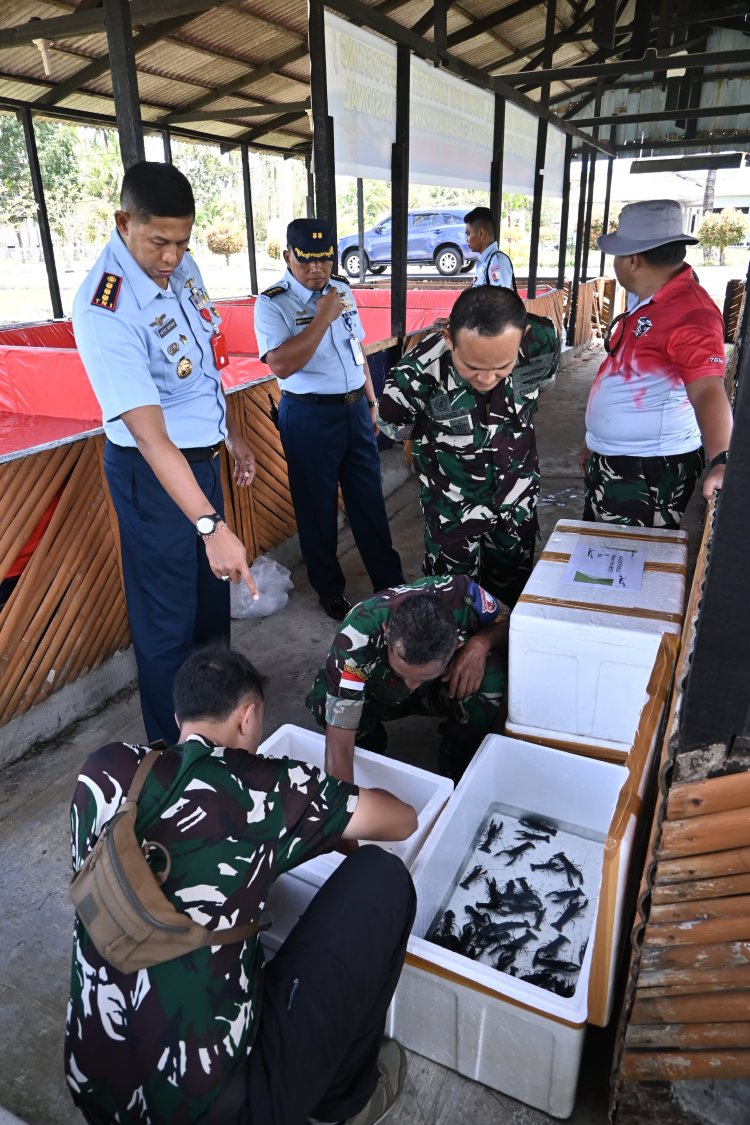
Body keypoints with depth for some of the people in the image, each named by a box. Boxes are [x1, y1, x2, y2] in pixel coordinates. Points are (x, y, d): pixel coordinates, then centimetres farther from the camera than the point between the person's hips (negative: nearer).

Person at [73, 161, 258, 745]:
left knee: (214, 593, 23)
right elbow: (149, 433, -34)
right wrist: (210, 524, -40)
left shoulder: (182, 267, -2)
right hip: (153, 473, -8)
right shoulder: (105, 309, -27)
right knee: (168, 621, 6)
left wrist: (232, 433, 18)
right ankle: (176, 751, 28)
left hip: (204, 455, 8)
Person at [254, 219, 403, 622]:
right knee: (318, 507, 8)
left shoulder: (342, 290, 8)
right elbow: (281, 365, -25)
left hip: (356, 409, 5)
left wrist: (371, 402, 16)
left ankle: (390, 582, 28)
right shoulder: (272, 303, -11)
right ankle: (329, 589, 27)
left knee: (369, 498, 14)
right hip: (310, 417, -5)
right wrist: (322, 318, -23)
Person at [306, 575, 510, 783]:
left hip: (438, 691, 1)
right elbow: (339, 744, -38)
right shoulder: (356, 638, -40)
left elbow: (508, 622, -13)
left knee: (488, 678, -30)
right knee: (323, 700, -32)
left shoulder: (461, 595, -35)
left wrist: (480, 643, -34)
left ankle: (457, 770, -4)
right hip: (377, 695, -1)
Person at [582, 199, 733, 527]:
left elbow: (708, 391, -33)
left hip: (649, 471, -10)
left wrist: (719, 461, -48)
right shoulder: (648, 303, 9)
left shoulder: (691, 313, -21)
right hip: (610, 461, 10)